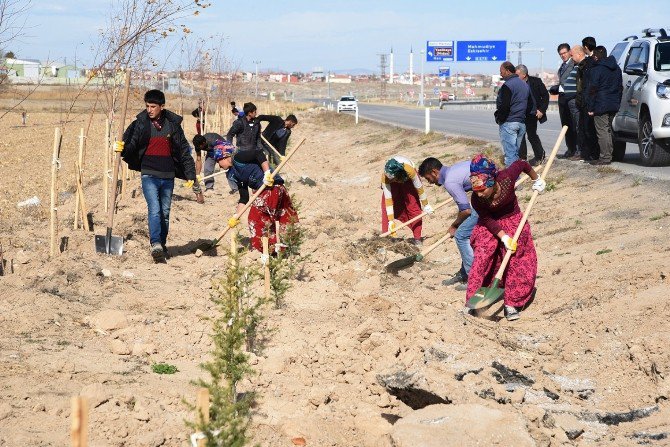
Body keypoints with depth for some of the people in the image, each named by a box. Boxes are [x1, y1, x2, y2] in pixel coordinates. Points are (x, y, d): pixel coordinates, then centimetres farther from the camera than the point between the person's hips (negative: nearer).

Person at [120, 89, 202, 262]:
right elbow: (131, 145, -2)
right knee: (154, 210, -17)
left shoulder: (173, 124, 3)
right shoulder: (140, 123, -1)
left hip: (168, 176, 2)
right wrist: (122, 149, -27)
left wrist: (191, 176, 4)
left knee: (165, 213, 10)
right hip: (149, 175, -2)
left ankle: (162, 245, 23)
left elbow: (184, 151, 7)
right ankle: (155, 245, -25)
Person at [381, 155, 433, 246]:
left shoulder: (409, 170, -44)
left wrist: (425, 205, -12)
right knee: (386, 209, -9)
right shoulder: (385, 176, -39)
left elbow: (419, 188, -26)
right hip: (394, 184, 1)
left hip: (408, 178, -1)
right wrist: (391, 221, -32)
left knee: (414, 208, -6)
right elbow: (388, 200, -33)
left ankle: (417, 238, 3)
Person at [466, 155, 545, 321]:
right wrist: (504, 237, -27)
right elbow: (488, 220, -17)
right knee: (482, 256, -17)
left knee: (516, 261, -7)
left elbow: (522, 164, -13)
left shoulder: (506, 178, -34)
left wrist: (537, 179, 1)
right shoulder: (477, 199, -30)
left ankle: (511, 303, 1)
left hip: (513, 220, 1)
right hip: (490, 226, -1)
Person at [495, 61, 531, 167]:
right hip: (521, 122, 9)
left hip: (508, 122, -9)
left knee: (509, 153, -8)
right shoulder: (525, 85, 16)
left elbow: (503, 106, -20)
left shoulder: (507, 86, -14)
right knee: (516, 152, 14)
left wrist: (498, 119, -7)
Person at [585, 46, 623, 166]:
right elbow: (620, 87, 19)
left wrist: (590, 108, -10)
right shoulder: (617, 69, 14)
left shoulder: (596, 70, -12)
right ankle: (609, 154, 18)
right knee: (609, 130, 16)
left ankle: (605, 158, -9)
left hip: (600, 106, -8)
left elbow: (592, 90, -13)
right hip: (613, 105, 8)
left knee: (602, 131, -7)